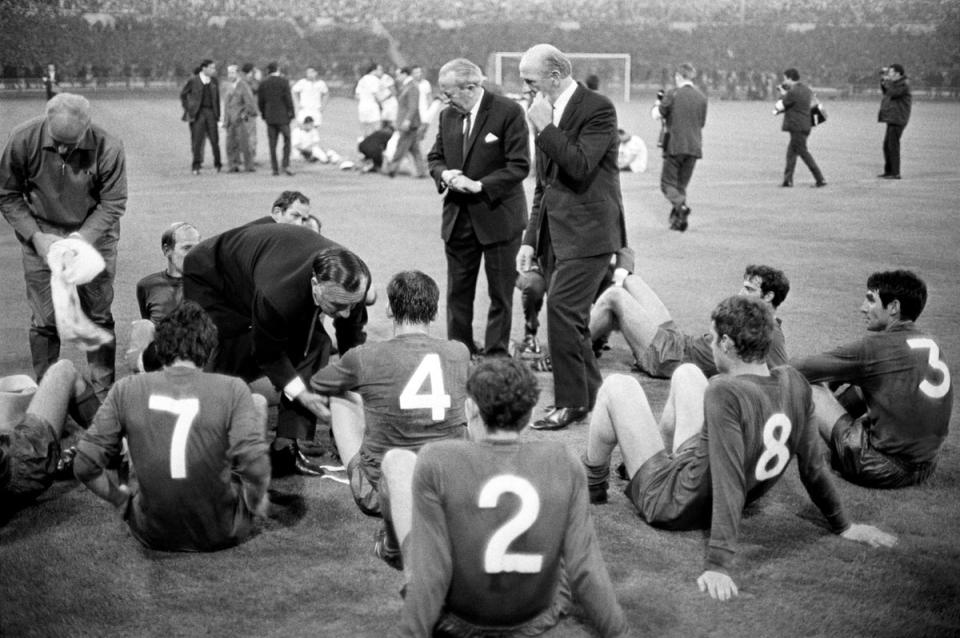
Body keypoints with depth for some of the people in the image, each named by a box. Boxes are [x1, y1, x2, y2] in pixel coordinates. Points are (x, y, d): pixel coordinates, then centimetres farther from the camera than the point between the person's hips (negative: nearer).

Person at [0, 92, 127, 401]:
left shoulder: (108, 147, -21)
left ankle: (104, 395, 18)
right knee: (44, 321, 1)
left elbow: (113, 203, -11)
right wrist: (36, 236, -15)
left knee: (98, 317, 6)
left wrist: (81, 238, -22)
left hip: (94, 236, 0)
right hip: (41, 238, 1)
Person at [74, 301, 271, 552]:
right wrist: (257, 502, -2)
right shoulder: (232, 390, -13)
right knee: (258, 402, 14)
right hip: (222, 533, -2)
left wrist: (122, 497, 8)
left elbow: (85, 466, -8)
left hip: (152, 535, 2)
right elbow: (254, 465, -22)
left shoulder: (126, 389, -7)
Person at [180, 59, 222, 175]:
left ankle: (217, 164, 13)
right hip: (197, 113, -3)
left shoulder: (214, 81, 8)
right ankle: (196, 166, 3)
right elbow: (183, 95, 6)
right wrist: (187, 109, 0)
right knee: (197, 140, -3)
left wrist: (218, 113, 9)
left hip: (210, 112, 3)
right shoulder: (193, 80, -3)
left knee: (214, 139, 1)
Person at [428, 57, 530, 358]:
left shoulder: (508, 112, -12)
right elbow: (435, 158, 16)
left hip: (498, 217, -5)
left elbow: (519, 166, -15)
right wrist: (445, 174, -7)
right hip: (457, 219, 5)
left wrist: (478, 185, -21)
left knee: (500, 295, 5)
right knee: (457, 292, 11)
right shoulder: (448, 115, 7)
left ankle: (496, 356, 15)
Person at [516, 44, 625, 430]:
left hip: (586, 232, -8)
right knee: (570, 317, 10)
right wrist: (530, 238, 16)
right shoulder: (548, 112, 16)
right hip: (556, 232, 8)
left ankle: (572, 402, -5)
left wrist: (545, 127, -16)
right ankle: (590, 395, 22)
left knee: (562, 310, -15)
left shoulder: (598, 109, -9)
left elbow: (580, 166, -23)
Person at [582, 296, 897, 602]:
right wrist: (843, 526, 6)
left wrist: (718, 565, -36)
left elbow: (730, 485, -37)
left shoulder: (724, 393, -34)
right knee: (686, 372, 19)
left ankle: (592, 486, 27)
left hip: (670, 504, -7)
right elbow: (812, 465, -6)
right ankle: (664, 456, 41)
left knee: (617, 386, 6)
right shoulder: (794, 382, -13)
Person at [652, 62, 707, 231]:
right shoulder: (701, 97, 9)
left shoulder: (673, 94, -6)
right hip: (694, 147, 5)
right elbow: (702, 123, 15)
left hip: (674, 146, -5)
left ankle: (680, 206, -24)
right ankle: (678, 220, 8)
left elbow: (657, 115, -4)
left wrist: (657, 105, 17)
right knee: (682, 184, 14)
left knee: (668, 183, 2)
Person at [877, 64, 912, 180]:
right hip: (891, 120, 10)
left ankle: (895, 173, -8)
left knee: (893, 145, -10)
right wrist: (882, 79, 13)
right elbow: (885, 92, 26)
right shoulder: (895, 84, 17)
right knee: (887, 145, 13)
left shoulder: (903, 85, -12)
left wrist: (887, 81, -12)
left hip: (897, 120, -10)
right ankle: (888, 171, 20)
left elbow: (892, 93, -24)